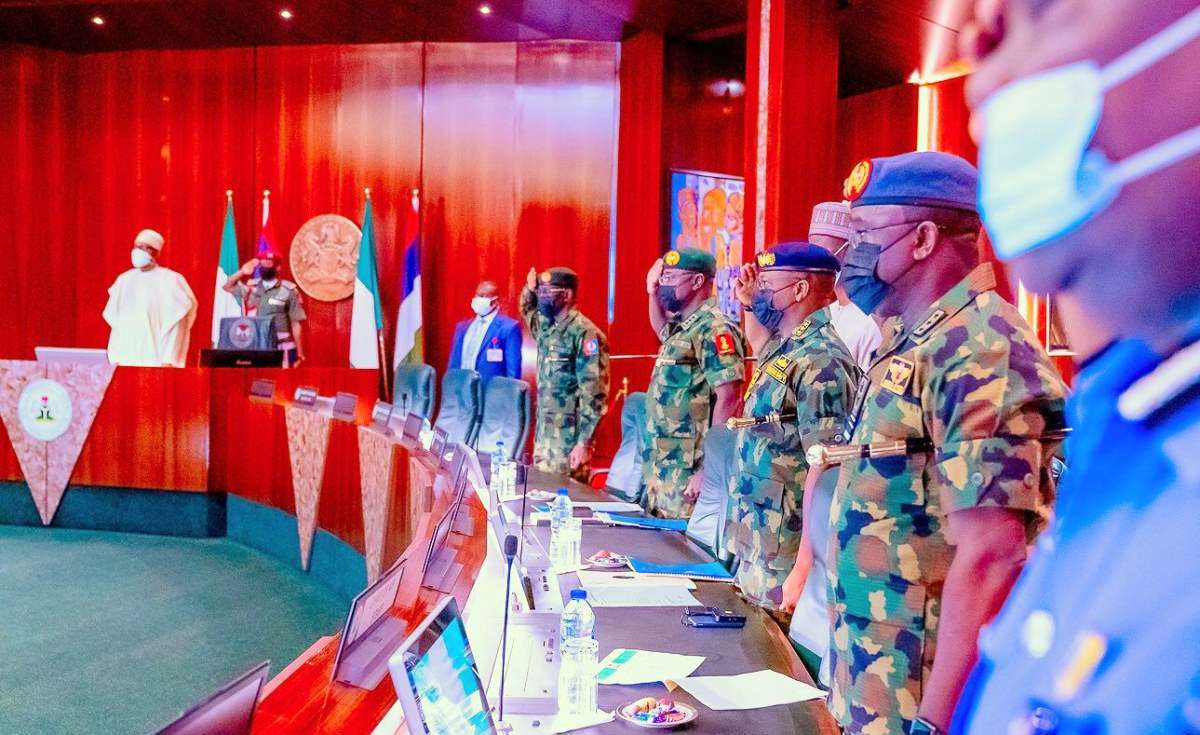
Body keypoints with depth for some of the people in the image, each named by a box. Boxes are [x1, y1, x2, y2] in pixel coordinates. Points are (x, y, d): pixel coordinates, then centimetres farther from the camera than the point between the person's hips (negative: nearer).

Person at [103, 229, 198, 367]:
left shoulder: (170, 280, -4)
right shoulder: (124, 280, 11)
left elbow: (175, 326, -8)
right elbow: (116, 325, 13)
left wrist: (168, 360, -13)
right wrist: (115, 358, 7)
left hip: (155, 359, -4)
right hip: (125, 359, 4)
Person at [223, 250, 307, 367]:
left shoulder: (288, 291, -3)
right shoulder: (252, 288, 9)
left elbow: (296, 324, -3)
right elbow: (227, 286, 21)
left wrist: (299, 353, -6)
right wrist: (242, 272, 5)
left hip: (281, 349, -4)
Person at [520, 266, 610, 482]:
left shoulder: (585, 333, -15)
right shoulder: (546, 328, 9)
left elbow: (594, 395, -19)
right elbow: (527, 310, 34)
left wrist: (584, 442, -22)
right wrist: (529, 289, 11)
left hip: (569, 435, -8)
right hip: (544, 431, 8)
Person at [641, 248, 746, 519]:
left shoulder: (714, 329, -14)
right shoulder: (683, 328, 14)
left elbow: (728, 400, -21)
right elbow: (661, 328, 40)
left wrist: (708, 469, -23)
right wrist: (653, 293, 22)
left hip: (687, 475, -9)